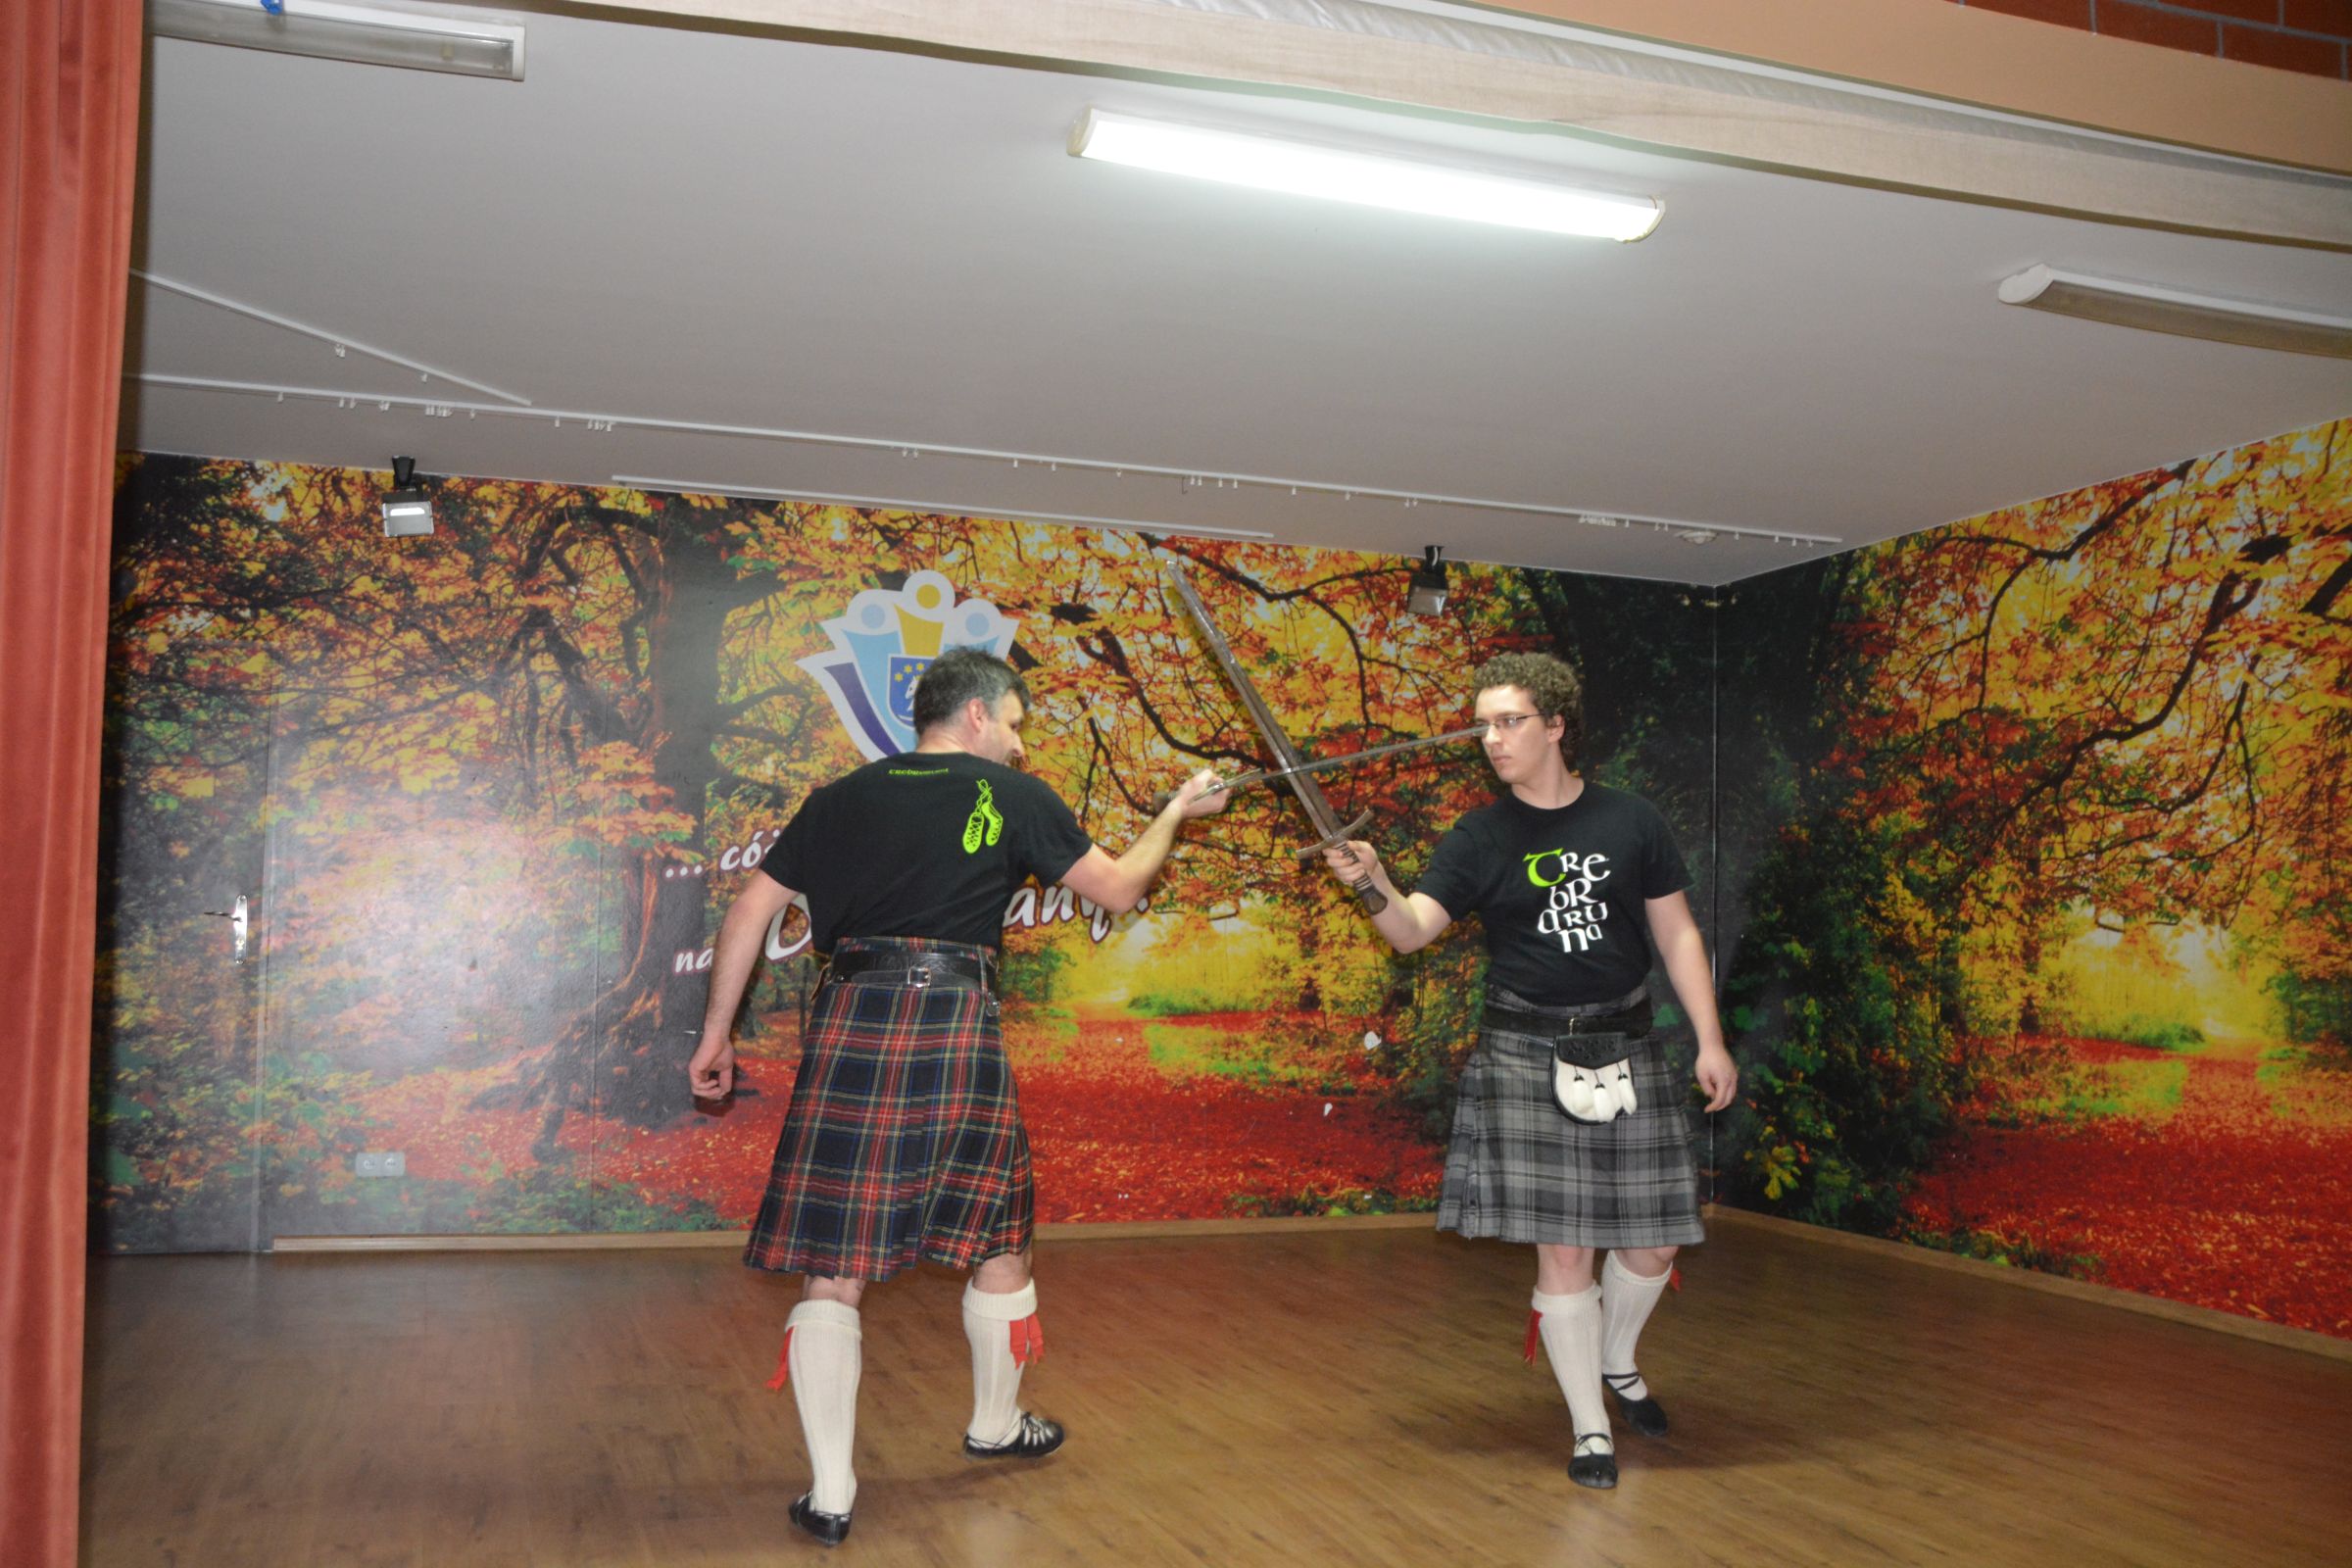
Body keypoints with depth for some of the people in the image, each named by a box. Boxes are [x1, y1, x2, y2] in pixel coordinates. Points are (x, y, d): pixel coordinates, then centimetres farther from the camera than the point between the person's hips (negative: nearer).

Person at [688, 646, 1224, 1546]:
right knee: (997, 1236, 19)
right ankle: (995, 1425, 38)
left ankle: (830, 1494, 6)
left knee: (832, 1267, 5)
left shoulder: (842, 799, 14)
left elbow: (751, 910, 11)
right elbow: (1119, 889, 14)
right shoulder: (1012, 797, 6)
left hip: (850, 1025, 2)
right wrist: (1176, 813, 31)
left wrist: (716, 1034, 18)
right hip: (955, 1025, -2)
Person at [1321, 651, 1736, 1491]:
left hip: (1624, 1050, 2)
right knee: (1562, 1247, 0)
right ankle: (1590, 1427, 15)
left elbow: (1677, 934, 6)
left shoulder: (1632, 822, 3)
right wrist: (1373, 881, -29)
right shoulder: (1479, 838, 1)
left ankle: (1615, 1359, 39)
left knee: (1653, 1236, 8)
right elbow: (1412, 929, -8)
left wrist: (1710, 1040, 2)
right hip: (1525, 1055, -1)